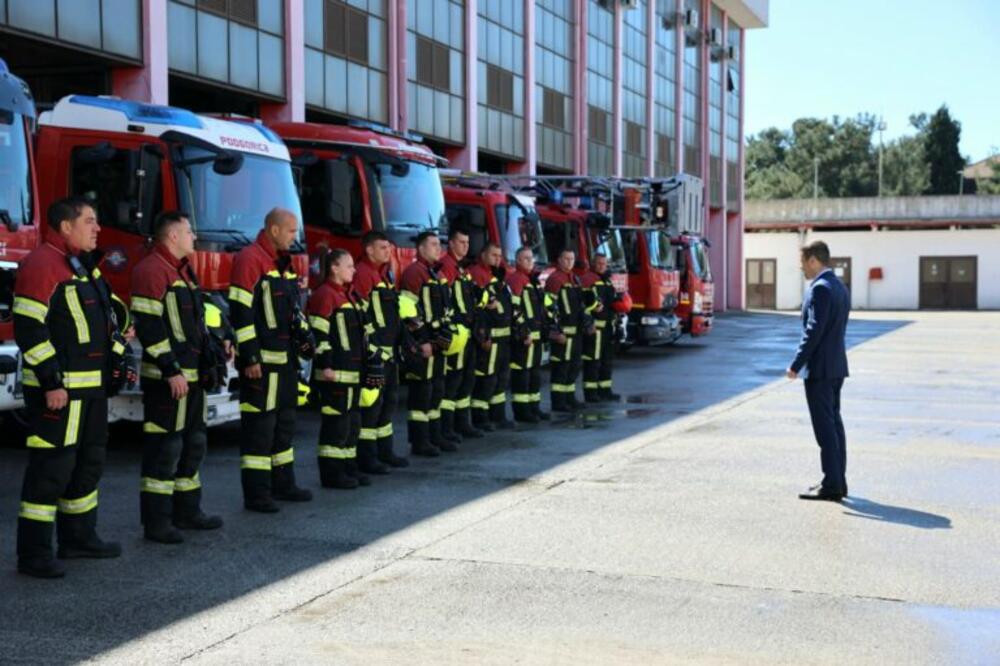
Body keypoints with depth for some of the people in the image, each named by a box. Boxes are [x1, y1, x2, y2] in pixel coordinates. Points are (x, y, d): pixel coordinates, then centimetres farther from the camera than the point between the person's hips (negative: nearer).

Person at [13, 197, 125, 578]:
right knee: (51, 469, -6)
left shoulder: (83, 265, 16)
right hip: (59, 389, -10)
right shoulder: (41, 264, -14)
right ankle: (34, 554, 1)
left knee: (89, 463, 17)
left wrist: (116, 360, 17)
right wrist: (51, 383, -23)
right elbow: (28, 329, -20)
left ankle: (78, 537, 29)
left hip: (91, 388, 10)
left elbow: (104, 318, 24)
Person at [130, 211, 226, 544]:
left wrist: (213, 350, 16)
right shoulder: (151, 270, -13)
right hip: (167, 378, -10)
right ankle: (156, 521, 0)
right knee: (165, 447, -6)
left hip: (192, 375, 10)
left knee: (193, 444, 16)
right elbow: (148, 325, -20)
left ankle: (186, 510, 26)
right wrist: (171, 371, -22)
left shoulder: (182, 271, 18)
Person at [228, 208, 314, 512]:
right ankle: (255, 494, 1)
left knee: (284, 422, 16)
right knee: (259, 427, -5)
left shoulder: (283, 263, 16)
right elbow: (240, 312, -18)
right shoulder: (249, 260, -13)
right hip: (261, 361, -9)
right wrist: (249, 358, -20)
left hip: (286, 359, 9)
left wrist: (304, 337, 12)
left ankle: (283, 484, 27)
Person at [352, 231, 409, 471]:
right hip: (374, 351, -10)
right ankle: (366, 458, 1)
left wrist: (396, 343, 20)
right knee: (372, 402, -5)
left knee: (389, 399, 15)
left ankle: (385, 451, 25)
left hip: (390, 349, 10)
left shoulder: (384, 273, 17)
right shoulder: (362, 274, -13)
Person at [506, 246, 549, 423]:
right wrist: (524, 333, -21)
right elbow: (514, 309, -19)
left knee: (535, 372, 13)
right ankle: (521, 410, -3)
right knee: (522, 372, -6)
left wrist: (544, 329, 18)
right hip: (523, 336, -10)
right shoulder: (515, 279, -11)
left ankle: (534, 407, 20)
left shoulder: (533, 279, 19)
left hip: (536, 334, 10)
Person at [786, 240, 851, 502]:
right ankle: (838, 481, 18)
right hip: (836, 366, 10)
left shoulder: (821, 288, -16)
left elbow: (814, 330, -22)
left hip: (819, 368, -10)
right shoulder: (840, 287, 14)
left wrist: (796, 365, -18)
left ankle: (831, 485, -3)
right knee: (833, 423, 13)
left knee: (825, 426, -6)